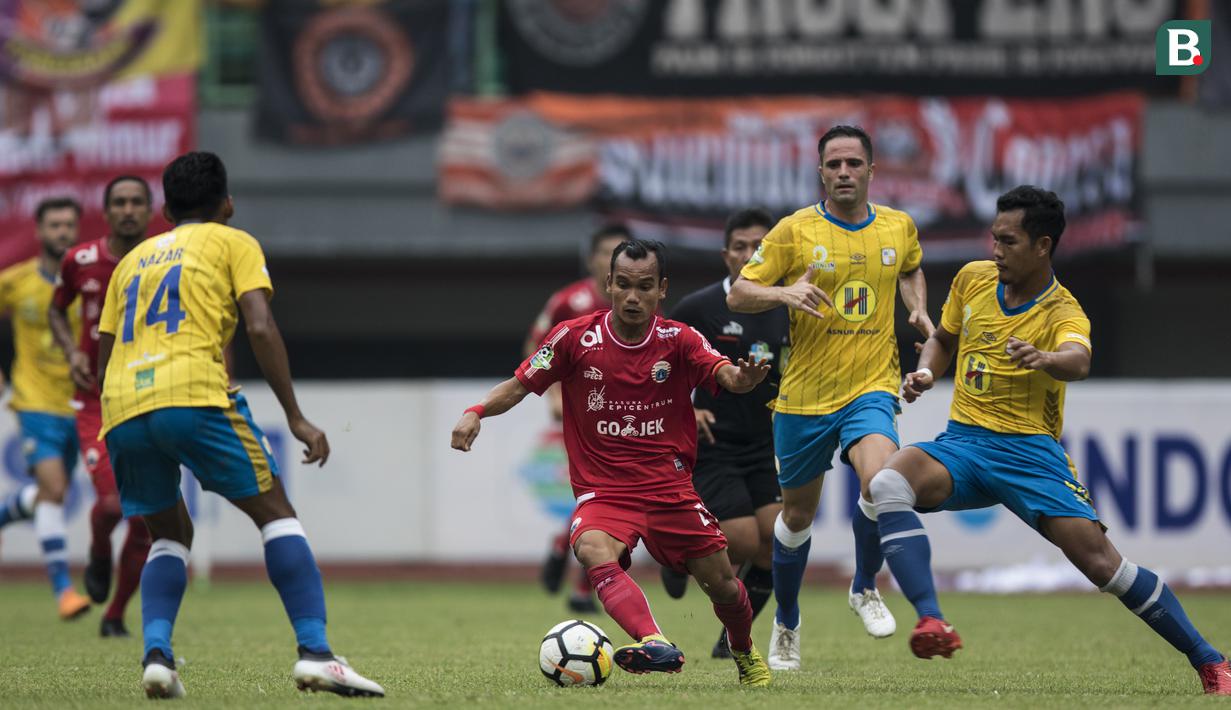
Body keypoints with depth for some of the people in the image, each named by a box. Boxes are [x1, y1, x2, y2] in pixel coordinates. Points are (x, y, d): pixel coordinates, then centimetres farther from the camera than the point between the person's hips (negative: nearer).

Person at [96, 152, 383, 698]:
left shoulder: (134, 259, 30)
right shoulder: (233, 243, 16)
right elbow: (260, 329, 0)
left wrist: (128, 437, 34)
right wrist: (296, 418, 0)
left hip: (122, 408, 5)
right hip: (194, 395, -5)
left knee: (170, 535, 21)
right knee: (276, 513, 5)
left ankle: (156, 653, -3)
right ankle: (314, 652, -10)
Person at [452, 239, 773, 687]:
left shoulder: (678, 340, -2)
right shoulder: (575, 337, -4)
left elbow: (726, 375, -17)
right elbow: (520, 385, 2)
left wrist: (744, 377, -42)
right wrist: (477, 412, -16)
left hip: (669, 487, 2)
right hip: (602, 490, -1)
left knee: (721, 582, 3)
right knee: (593, 551, -34)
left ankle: (745, 654, 37)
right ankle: (655, 645, -53)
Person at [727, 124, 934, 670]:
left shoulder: (899, 228, 4)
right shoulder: (795, 231, -5)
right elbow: (737, 295, -3)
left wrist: (919, 310, 8)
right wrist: (783, 293, -22)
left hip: (871, 387, 1)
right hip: (804, 394, 0)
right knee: (798, 513, 10)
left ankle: (865, 588, -1)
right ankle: (786, 626, 32)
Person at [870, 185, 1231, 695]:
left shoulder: (1062, 313, -11)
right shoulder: (973, 279, 5)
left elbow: (1078, 361, -35)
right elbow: (944, 337, 25)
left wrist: (1045, 360, -59)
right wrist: (926, 372, 3)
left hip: (1028, 452, -4)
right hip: (962, 443, 4)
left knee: (1099, 560, -16)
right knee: (890, 481, -28)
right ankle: (930, 620, -36)